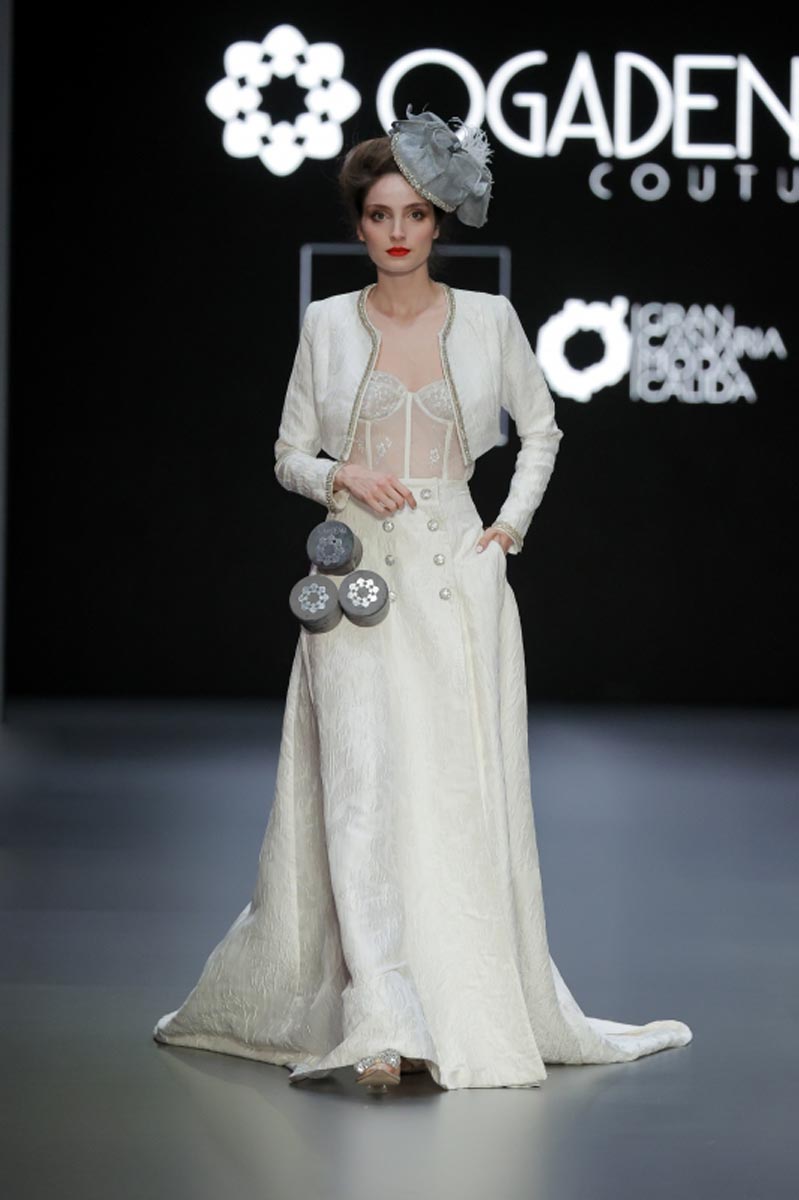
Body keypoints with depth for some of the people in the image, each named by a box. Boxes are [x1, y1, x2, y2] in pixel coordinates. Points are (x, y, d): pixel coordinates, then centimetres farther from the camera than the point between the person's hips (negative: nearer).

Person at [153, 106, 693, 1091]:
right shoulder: (327, 323, 5)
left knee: (464, 787, 1)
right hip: (359, 574, -1)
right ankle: (383, 1023, -16)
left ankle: (476, 1002, 13)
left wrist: (514, 518, 5)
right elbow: (289, 454, 10)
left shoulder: (488, 319, 5)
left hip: (457, 574, 1)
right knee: (364, 786, -12)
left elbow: (540, 429, 18)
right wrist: (342, 475, -9)